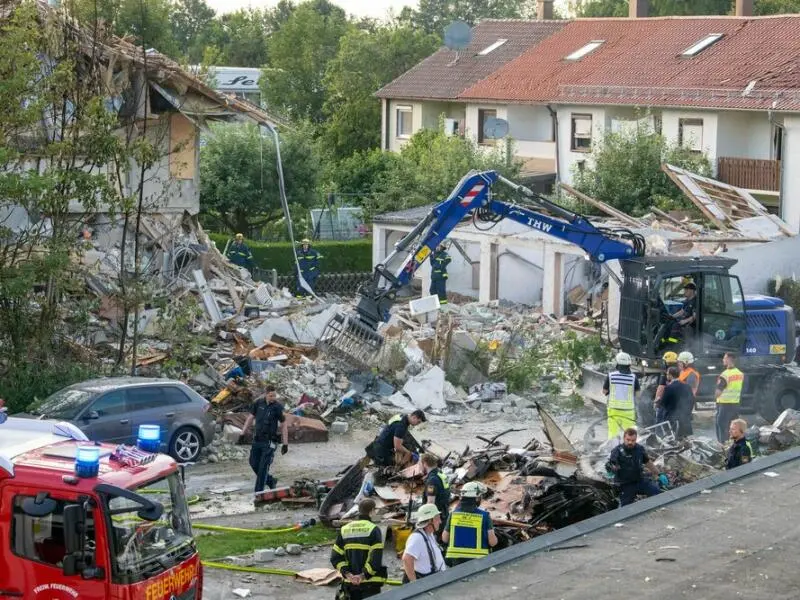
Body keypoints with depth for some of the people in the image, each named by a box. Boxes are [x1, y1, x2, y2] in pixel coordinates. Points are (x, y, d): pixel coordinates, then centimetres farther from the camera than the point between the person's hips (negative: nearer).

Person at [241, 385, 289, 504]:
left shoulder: (278, 407, -10)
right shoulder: (258, 403, 0)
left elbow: (284, 425, -6)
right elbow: (250, 418, 11)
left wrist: (285, 443, -7)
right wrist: (243, 433, 9)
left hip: (269, 441, -5)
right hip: (257, 439, 5)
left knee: (263, 468, -7)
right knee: (254, 464, 9)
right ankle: (270, 481, 31)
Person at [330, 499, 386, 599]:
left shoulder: (344, 530, 9)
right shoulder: (373, 530, -8)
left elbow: (335, 557, 3)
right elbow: (376, 558, -19)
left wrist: (347, 573, -4)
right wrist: (364, 574, -13)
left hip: (349, 583, 5)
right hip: (370, 583, -5)